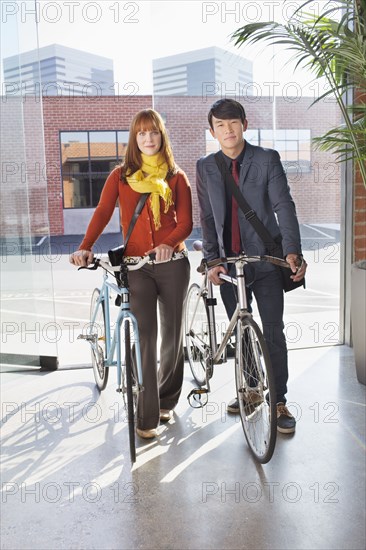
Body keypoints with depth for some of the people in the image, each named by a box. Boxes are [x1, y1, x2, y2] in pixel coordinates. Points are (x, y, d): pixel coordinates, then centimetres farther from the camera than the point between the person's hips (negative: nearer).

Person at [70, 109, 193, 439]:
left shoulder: (176, 177, 9)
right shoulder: (121, 175, 9)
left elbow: (186, 221, 0)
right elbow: (102, 213, -1)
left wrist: (168, 243, -21)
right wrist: (85, 248, -17)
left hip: (173, 263, 1)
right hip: (135, 265, -1)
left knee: (172, 335, 7)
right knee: (145, 338, -8)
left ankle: (167, 401, 29)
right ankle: (147, 417, 0)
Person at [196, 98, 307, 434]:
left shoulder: (267, 159, -4)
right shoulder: (206, 167, 4)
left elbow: (284, 205, -10)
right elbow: (207, 217, 5)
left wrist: (292, 251, -22)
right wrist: (212, 260, -3)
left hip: (265, 261, -3)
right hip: (229, 263, 3)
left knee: (273, 333, -2)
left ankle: (279, 402, 10)